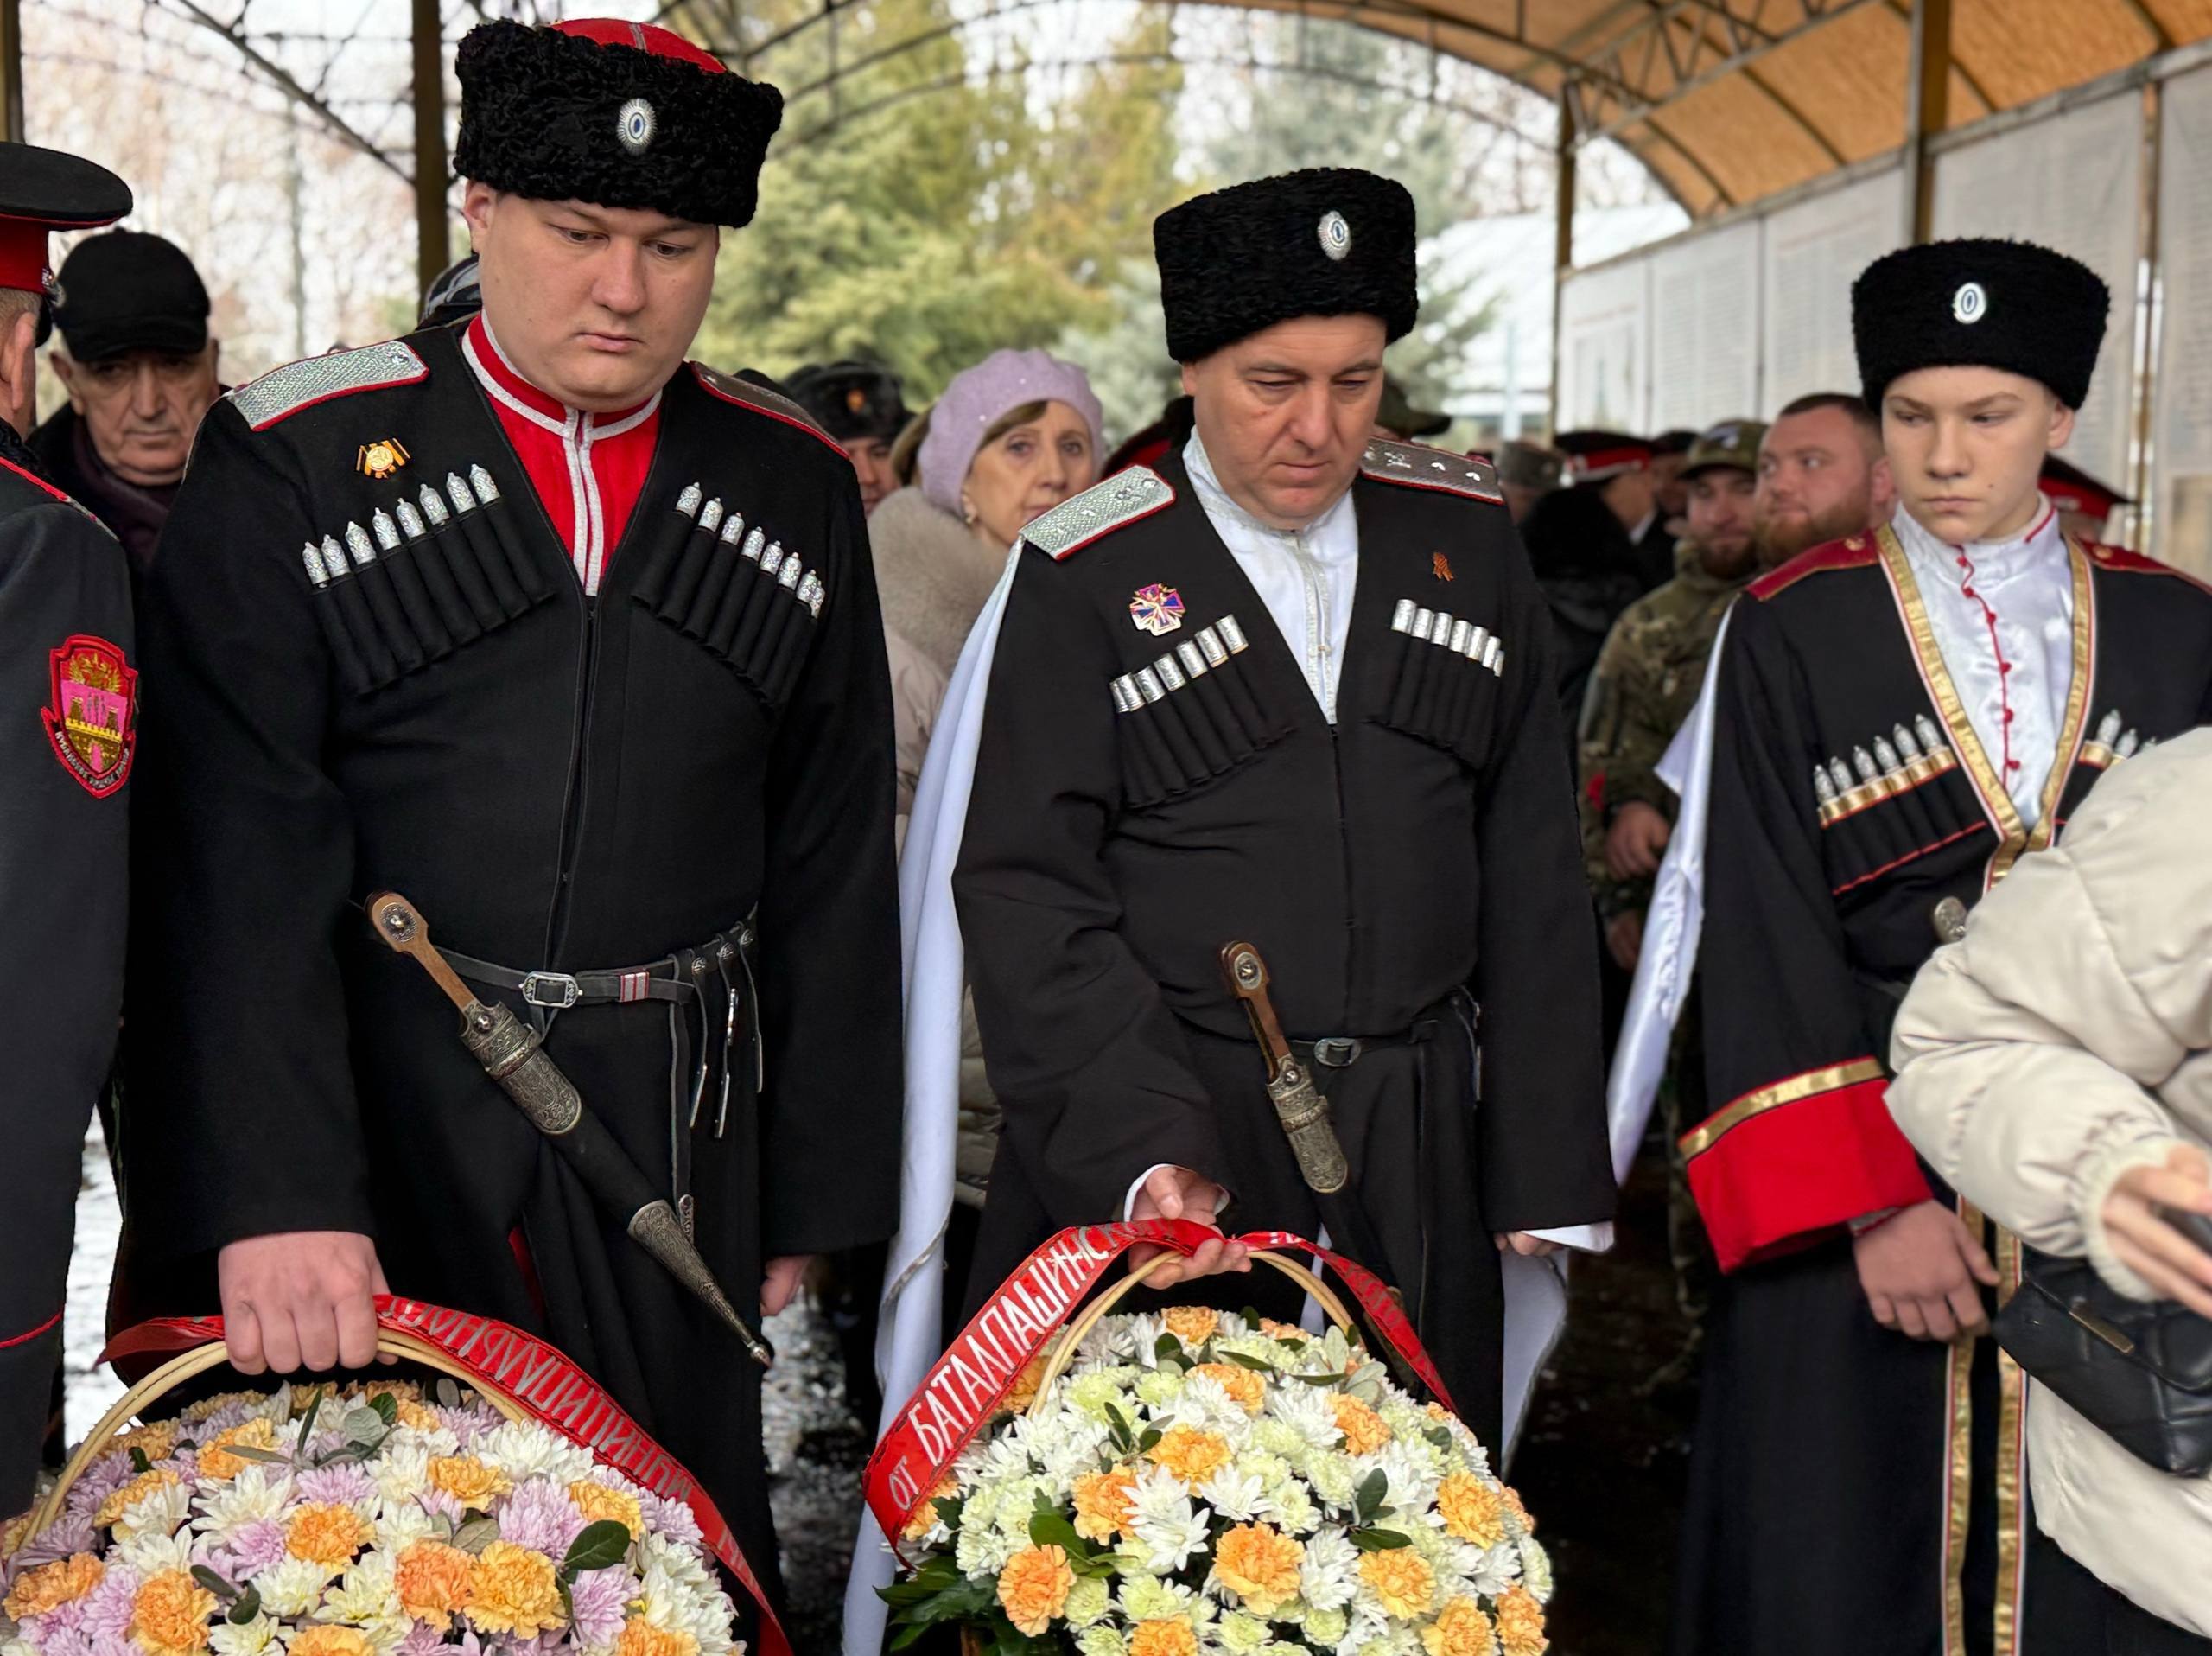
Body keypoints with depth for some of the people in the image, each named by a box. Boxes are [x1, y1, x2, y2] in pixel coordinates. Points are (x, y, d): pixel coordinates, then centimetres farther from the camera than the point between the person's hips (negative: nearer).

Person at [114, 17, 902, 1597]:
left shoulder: (796, 487, 6)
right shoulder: (294, 465, -4)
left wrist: (812, 1196, 8)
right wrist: (270, 1194, -20)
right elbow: (233, 864, -11)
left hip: (677, 1144, 3)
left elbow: (834, 871, 9)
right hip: (372, 1120, -2)